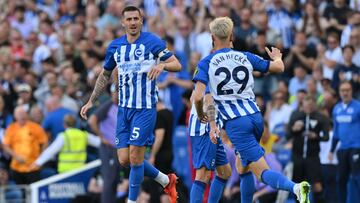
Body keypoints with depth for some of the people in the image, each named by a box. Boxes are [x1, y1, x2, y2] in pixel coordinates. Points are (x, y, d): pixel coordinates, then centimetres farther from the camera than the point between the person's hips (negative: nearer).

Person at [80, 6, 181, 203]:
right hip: (124, 107, 5)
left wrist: (162, 65, -29)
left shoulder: (152, 42, -6)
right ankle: (166, 181, 22)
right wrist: (91, 101, 19)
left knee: (135, 156, -10)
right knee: (124, 159, 2)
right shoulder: (115, 46, 9)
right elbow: (105, 75, 22)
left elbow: (177, 65, -8)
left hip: (145, 108, -5)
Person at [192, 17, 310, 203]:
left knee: (263, 173, -12)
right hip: (255, 116, 5)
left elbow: (198, 97, -10)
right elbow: (279, 68, 21)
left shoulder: (206, 63, 1)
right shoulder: (245, 57, 12)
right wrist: (277, 57, 45)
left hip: (235, 123, -5)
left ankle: (296, 188, -37)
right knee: (244, 168, 25)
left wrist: (201, 116, 11)